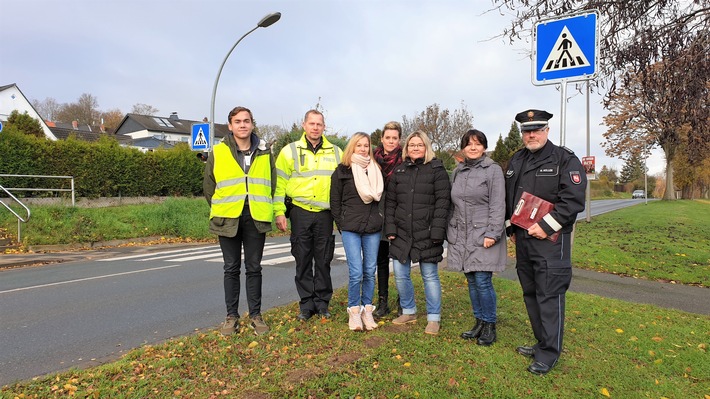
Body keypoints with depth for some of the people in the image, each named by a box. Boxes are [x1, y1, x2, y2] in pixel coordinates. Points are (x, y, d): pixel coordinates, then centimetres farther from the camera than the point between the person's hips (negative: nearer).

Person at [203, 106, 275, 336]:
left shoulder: (265, 152, 5)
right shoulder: (218, 153, 1)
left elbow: (272, 184, 12)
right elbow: (208, 186, 8)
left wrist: (264, 207, 6)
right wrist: (219, 209, 6)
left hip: (256, 219, 1)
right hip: (228, 219, 0)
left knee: (254, 268, 8)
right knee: (231, 269, 8)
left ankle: (256, 315, 19)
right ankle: (231, 316, 19)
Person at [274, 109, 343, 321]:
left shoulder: (335, 152, 8)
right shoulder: (290, 151, 3)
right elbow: (279, 183, 2)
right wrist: (279, 212, -4)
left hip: (325, 214, 1)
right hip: (300, 211, -1)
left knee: (323, 260, 7)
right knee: (303, 260, 5)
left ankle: (322, 302, 20)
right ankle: (307, 303, 18)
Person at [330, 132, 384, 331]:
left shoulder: (376, 170, 12)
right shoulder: (342, 171, 3)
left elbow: (380, 196, 15)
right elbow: (335, 201, 5)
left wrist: (380, 221, 6)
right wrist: (341, 224, 1)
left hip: (373, 228, 3)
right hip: (350, 228, -3)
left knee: (370, 271, 6)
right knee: (356, 272, -7)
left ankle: (367, 309, 20)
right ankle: (354, 311, 10)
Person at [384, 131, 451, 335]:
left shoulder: (437, 170, -1)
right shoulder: (399, 171, 11)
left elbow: (442, 203, -7)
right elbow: (390, 202, 10)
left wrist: (437, 232, -15)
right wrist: (390, 228, 1)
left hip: (426, 234, -4)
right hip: (401, 233, 4)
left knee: (430, 276, 4)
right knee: (400, 275, 9)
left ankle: (433, 318, 19)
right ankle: (409, 311, 29)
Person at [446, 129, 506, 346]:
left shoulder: (493, 170, -4)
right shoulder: (457, 172, 13)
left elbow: (498, 205, -9)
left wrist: (492, 233, -16)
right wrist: (450, 233, 12)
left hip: (483, 236, -5)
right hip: (462, 236, 6)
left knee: (482, 281, -6)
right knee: (471, 281, 11)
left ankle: (490, 326, 12)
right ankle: (479, 322, 25)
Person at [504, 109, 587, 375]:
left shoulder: (565, 159, -6)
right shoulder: (516, 160, 15)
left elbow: (574, 199, -15)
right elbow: (508, 197, 21)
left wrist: (546, 226, -18)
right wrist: (512, 228, 14)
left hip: (550, 239, -7)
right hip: (522, 238, 7)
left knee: (549, 295, -4)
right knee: (530, 293, 14)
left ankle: (549, 353, 8)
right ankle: (542, 342, 29)